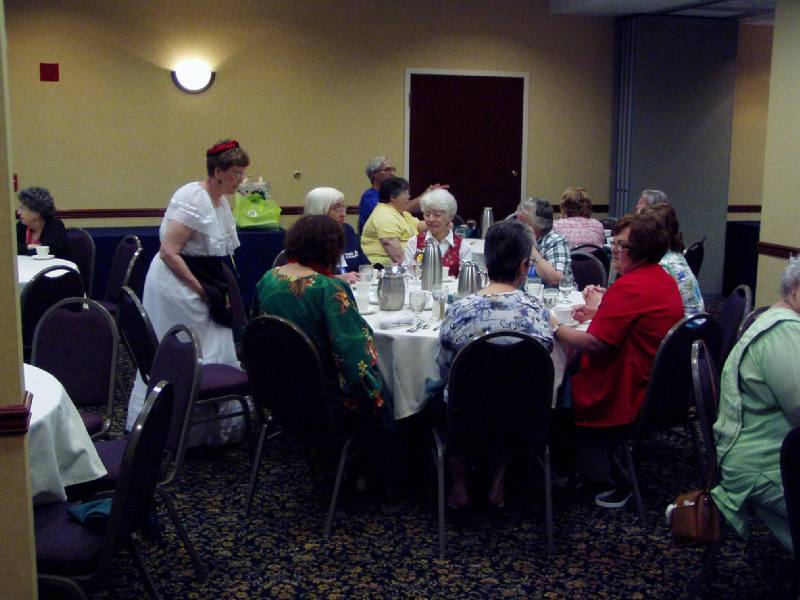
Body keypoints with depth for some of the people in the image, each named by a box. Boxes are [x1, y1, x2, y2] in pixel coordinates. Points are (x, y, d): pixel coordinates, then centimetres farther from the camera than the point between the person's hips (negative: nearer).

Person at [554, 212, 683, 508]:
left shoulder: (629, 287, -23)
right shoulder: (663, 279, 7)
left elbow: (595, 344, -24)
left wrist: (555, 329, -11)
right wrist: (601, 312, 6)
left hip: (630, 397, -10)